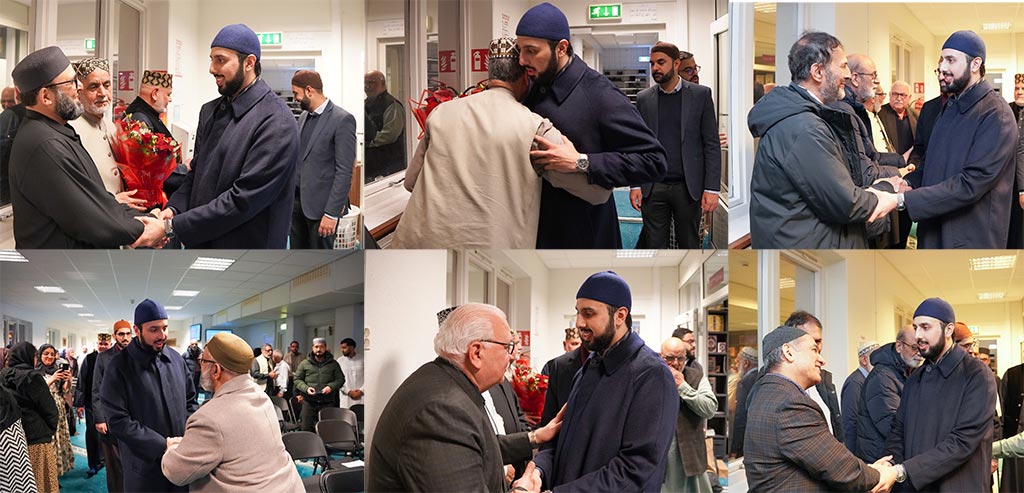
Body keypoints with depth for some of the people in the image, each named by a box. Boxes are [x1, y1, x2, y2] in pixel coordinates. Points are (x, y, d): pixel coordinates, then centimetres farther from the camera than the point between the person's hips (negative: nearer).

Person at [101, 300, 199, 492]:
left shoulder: (176, 359, 6)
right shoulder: (120, 367, -10)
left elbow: (190, 401, 14)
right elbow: (118, 422, -15)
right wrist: (163, 446, -19)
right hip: (145, 466, -4)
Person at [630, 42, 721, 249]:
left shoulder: (700, 95, 1)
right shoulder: (644, 98, 8)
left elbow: (712, 144, -2)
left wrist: (712, 188, -9)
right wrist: (635, 185, 0)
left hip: (687, 187, -2)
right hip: (653, 188, 2)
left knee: (689, 245, 6)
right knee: (654, 246, 4)